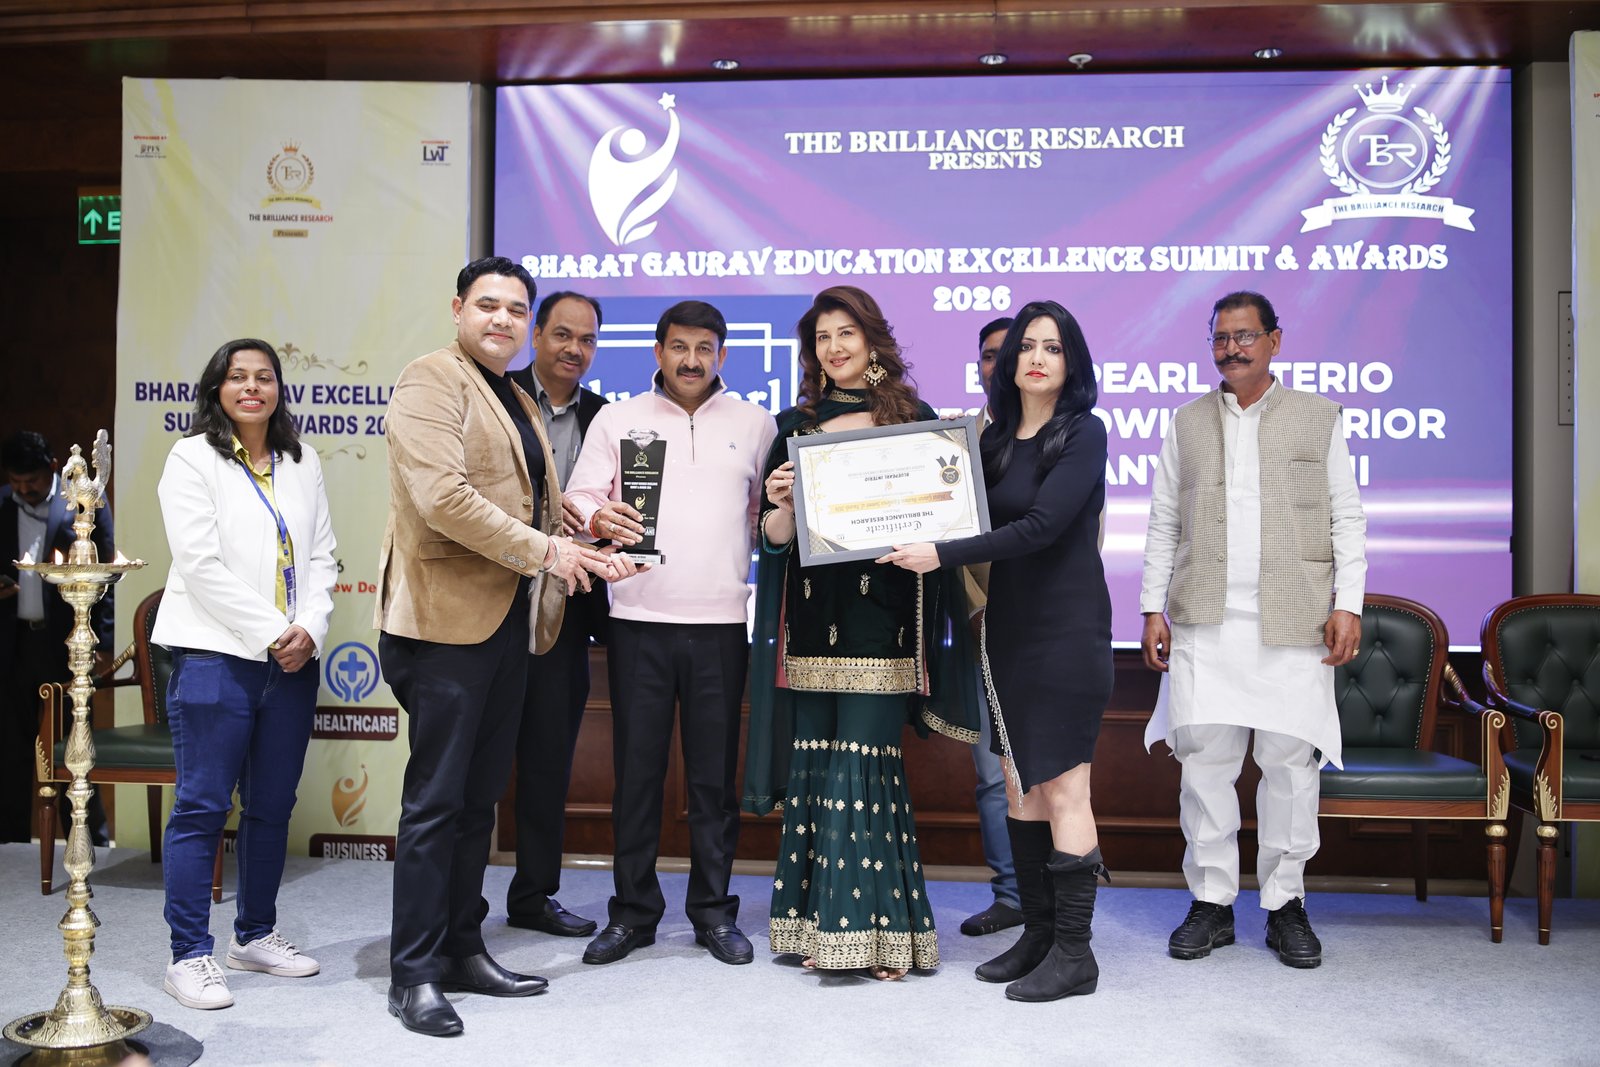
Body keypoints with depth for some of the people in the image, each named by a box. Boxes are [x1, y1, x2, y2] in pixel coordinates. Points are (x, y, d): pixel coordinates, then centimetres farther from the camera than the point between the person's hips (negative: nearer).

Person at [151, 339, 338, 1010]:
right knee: (202, 805, -2)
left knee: (273, 805, 11)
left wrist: (309, 628, -5)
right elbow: (201, 564, -9)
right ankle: (189, 955, 5)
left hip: (293, 659, 5)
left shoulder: (302, 464, 14)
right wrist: (268, 634, -13)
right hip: (216, 653, -5)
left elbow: (321, 556, 11)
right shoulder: (192, 459, 0)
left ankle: (255, 935, 23)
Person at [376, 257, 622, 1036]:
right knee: (436, 799, -3)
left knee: (480, 796, 13)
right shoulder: (431, 380, -7)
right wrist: (544, 550, -18)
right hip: (448, 617, -8)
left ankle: (463, 950, 23)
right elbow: (442, 495, -20)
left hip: (509, 619, 8)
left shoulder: (518, 403, 20)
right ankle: (414, 973, 7)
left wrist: (587, 549, 10)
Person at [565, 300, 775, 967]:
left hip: (722, 620, 0)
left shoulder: (755, 424, 11)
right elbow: (581, 495, 4)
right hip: (639, 619, 0)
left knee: (715, 772, 5)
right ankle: (632, 912, 16)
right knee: (636, 769, 4)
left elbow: (774, 511, 11)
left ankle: (714, 912, 17)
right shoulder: (616, 419, 10)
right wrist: (598, 518, -18)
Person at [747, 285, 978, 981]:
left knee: (864, 766, -6)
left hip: (881, 622, -3)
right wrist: (781, 505, -11)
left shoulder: (914, 421, 6)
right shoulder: (797, 426, 12)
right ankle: (819, 926, 15)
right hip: (813, 618, 3)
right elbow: (774, 535, 10)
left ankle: (875, 929, 4)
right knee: (813, 767, 4)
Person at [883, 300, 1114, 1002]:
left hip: (1067, 628, -7)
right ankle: (1037, 933, 22)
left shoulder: (1083, 433, -8)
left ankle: (1074, 953, 5)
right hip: (1009, 627, 7)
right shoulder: (996, 438, 12)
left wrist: (942, 555, -21)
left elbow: (1041, 526, -19)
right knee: (1019, 783, 11)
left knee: (1062, 788, -5)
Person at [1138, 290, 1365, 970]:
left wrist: (1348, 605, -2)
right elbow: (1163, 524, 13)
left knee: (1291, 761, 1)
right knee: (1204, 759, 0)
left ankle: (1285, 904, 14)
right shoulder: (1188, 423, 14)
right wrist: (1153, 609, 6)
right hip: (1204, 625, 1)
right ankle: (1211, 902, 11)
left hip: (1294, 626, -1)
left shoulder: (1319, 419, 11)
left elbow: (1347, 519, 8)